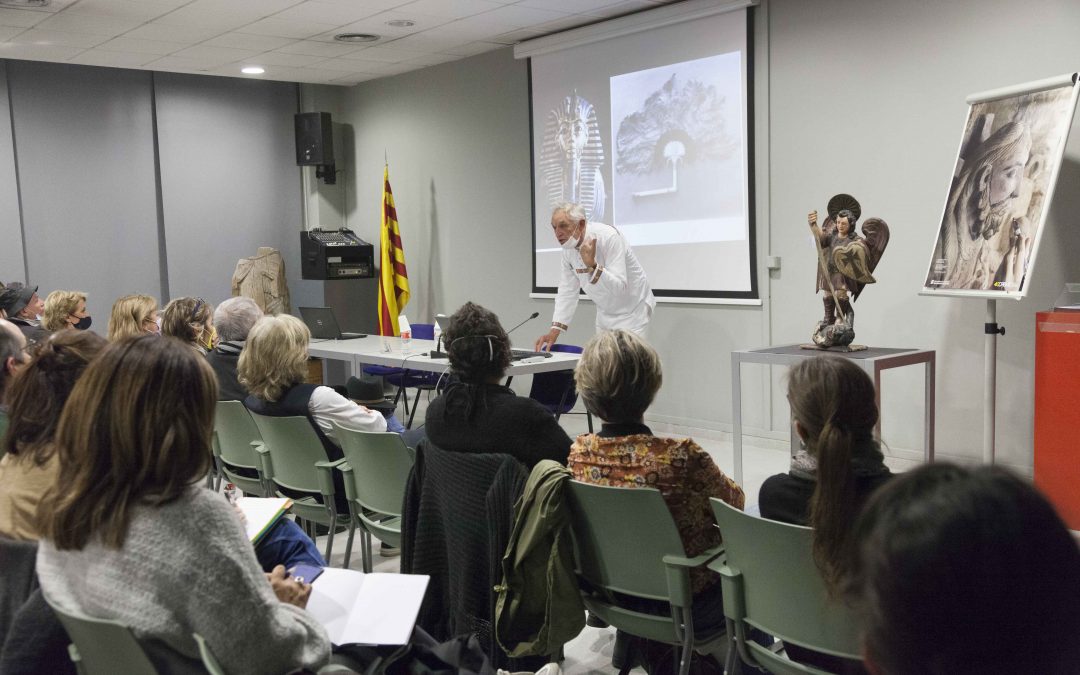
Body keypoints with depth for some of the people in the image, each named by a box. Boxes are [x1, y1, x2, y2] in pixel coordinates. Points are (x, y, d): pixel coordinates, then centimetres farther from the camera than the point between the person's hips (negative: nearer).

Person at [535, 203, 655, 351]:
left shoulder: (609, 237, -27)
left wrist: (592, 265, -46)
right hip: (605, 311, 7)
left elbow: (619, 287, -32)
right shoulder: (568, 246, -6)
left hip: (631, 310, -7)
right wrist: (555, 330, -10)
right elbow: (567, 290, -1)